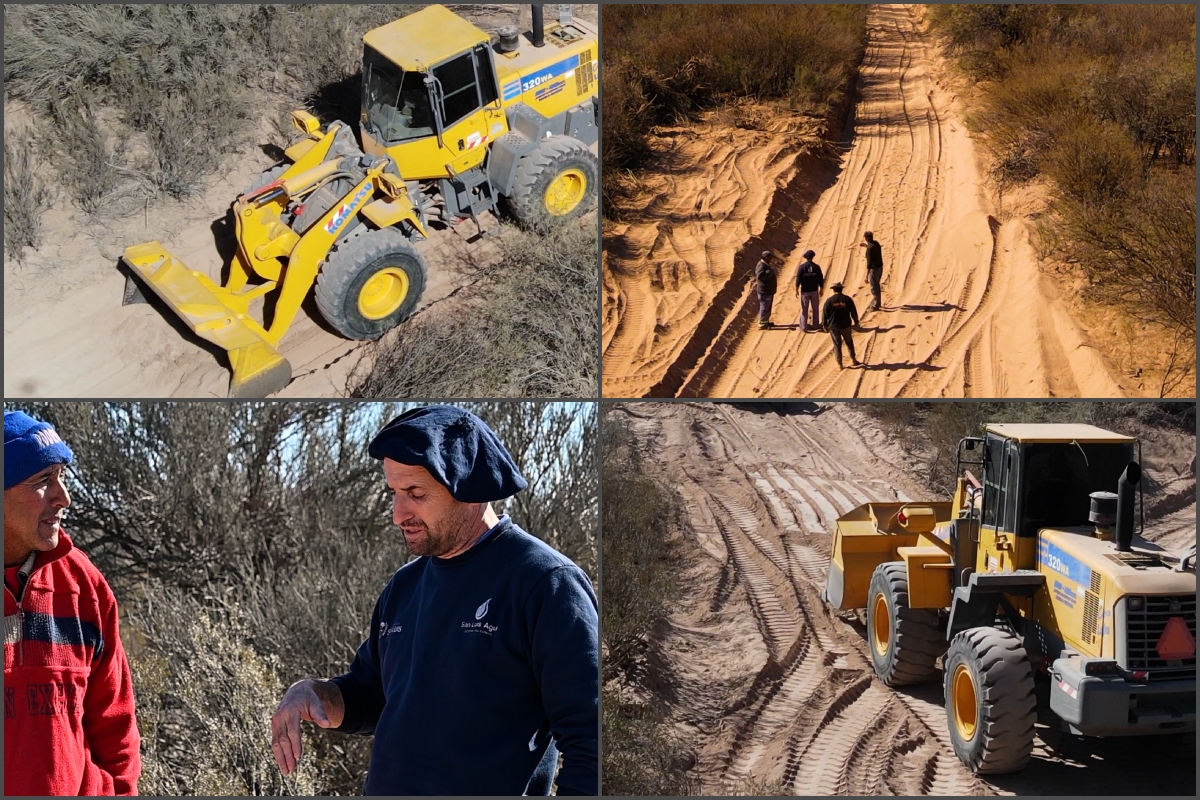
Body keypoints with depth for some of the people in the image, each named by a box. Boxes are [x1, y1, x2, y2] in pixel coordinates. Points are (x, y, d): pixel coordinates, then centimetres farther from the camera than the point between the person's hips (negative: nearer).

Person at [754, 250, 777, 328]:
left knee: (768, 307, 17)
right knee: (764, 307, -6)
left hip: (769, 290, 11)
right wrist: (769, 272, -31)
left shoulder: (767, 265, 14)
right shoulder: (761, 265, -19)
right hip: (764, 290, -11)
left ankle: (766, 321, 26)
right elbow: (760, 275, -34)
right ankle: (762, 323, -1)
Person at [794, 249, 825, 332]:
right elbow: (821, 280, -2)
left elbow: (798, 279, -11)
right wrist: (821, 290, 10)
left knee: (804, 309, 4)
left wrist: (797, 290, -1)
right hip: (814, 291, 2)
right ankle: (815, 325, 19)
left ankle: (804, 326, 3)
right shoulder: (816, 267, -6)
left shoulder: (802, 267, -12)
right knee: (815, 308, 14)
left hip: (805, 291, -2)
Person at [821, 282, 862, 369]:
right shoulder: (847, 299, -5)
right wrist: (856, 322, 17)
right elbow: (854, 312, 2)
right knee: (849, 342, 20)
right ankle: (853, 359, 28)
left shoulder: (829, 301, -9)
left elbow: (824, 314, -6)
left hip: (833, 326, -1)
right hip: (845, 325, 1)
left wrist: (824, 324, 8)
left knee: (837, 345, 7)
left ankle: (840, 364, 9)